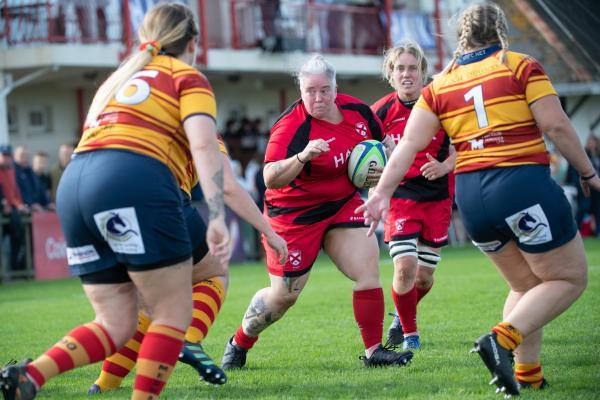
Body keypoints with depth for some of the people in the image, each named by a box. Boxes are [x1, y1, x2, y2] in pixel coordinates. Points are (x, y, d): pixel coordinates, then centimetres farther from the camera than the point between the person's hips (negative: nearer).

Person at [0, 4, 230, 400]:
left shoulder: (117, 79, 32)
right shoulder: (188, 77, 11)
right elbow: (203, 146, -6)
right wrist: (218, 218, -14)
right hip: (134, 183, -7)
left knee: (115, 325, 10)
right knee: (174, 314, 4)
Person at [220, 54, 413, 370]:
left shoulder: (356, 109, -5)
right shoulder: (290, 127, -24)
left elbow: (381, 142, 15)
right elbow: (270, 179, -34)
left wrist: (380, 169, -5)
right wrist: (303, 156, -48)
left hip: (343, 205, 5)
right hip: (295, 213, -5)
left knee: (368, 268, -13)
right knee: (283, 295, 2)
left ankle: (373, 351, -4)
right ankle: (238, 344, 27)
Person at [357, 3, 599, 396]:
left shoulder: (439, 86, 11)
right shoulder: (521, 66, 0)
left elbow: (410, 144, 1)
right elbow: (557, 125, -6)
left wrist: (383, 192, -1)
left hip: (470, 194, 6)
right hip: (524, 183, -6)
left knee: (527, 285, 21)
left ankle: (527, 374, 14)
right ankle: (502, 340, -13)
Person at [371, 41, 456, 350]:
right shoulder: (381, 111, -5)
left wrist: (444, 167, -17)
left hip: (437, 199, 1)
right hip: (400, 196, -1)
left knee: (424, 276, 7)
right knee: (405, 267, -18)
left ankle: (402, 317, 39)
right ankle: (409, 333, 4)